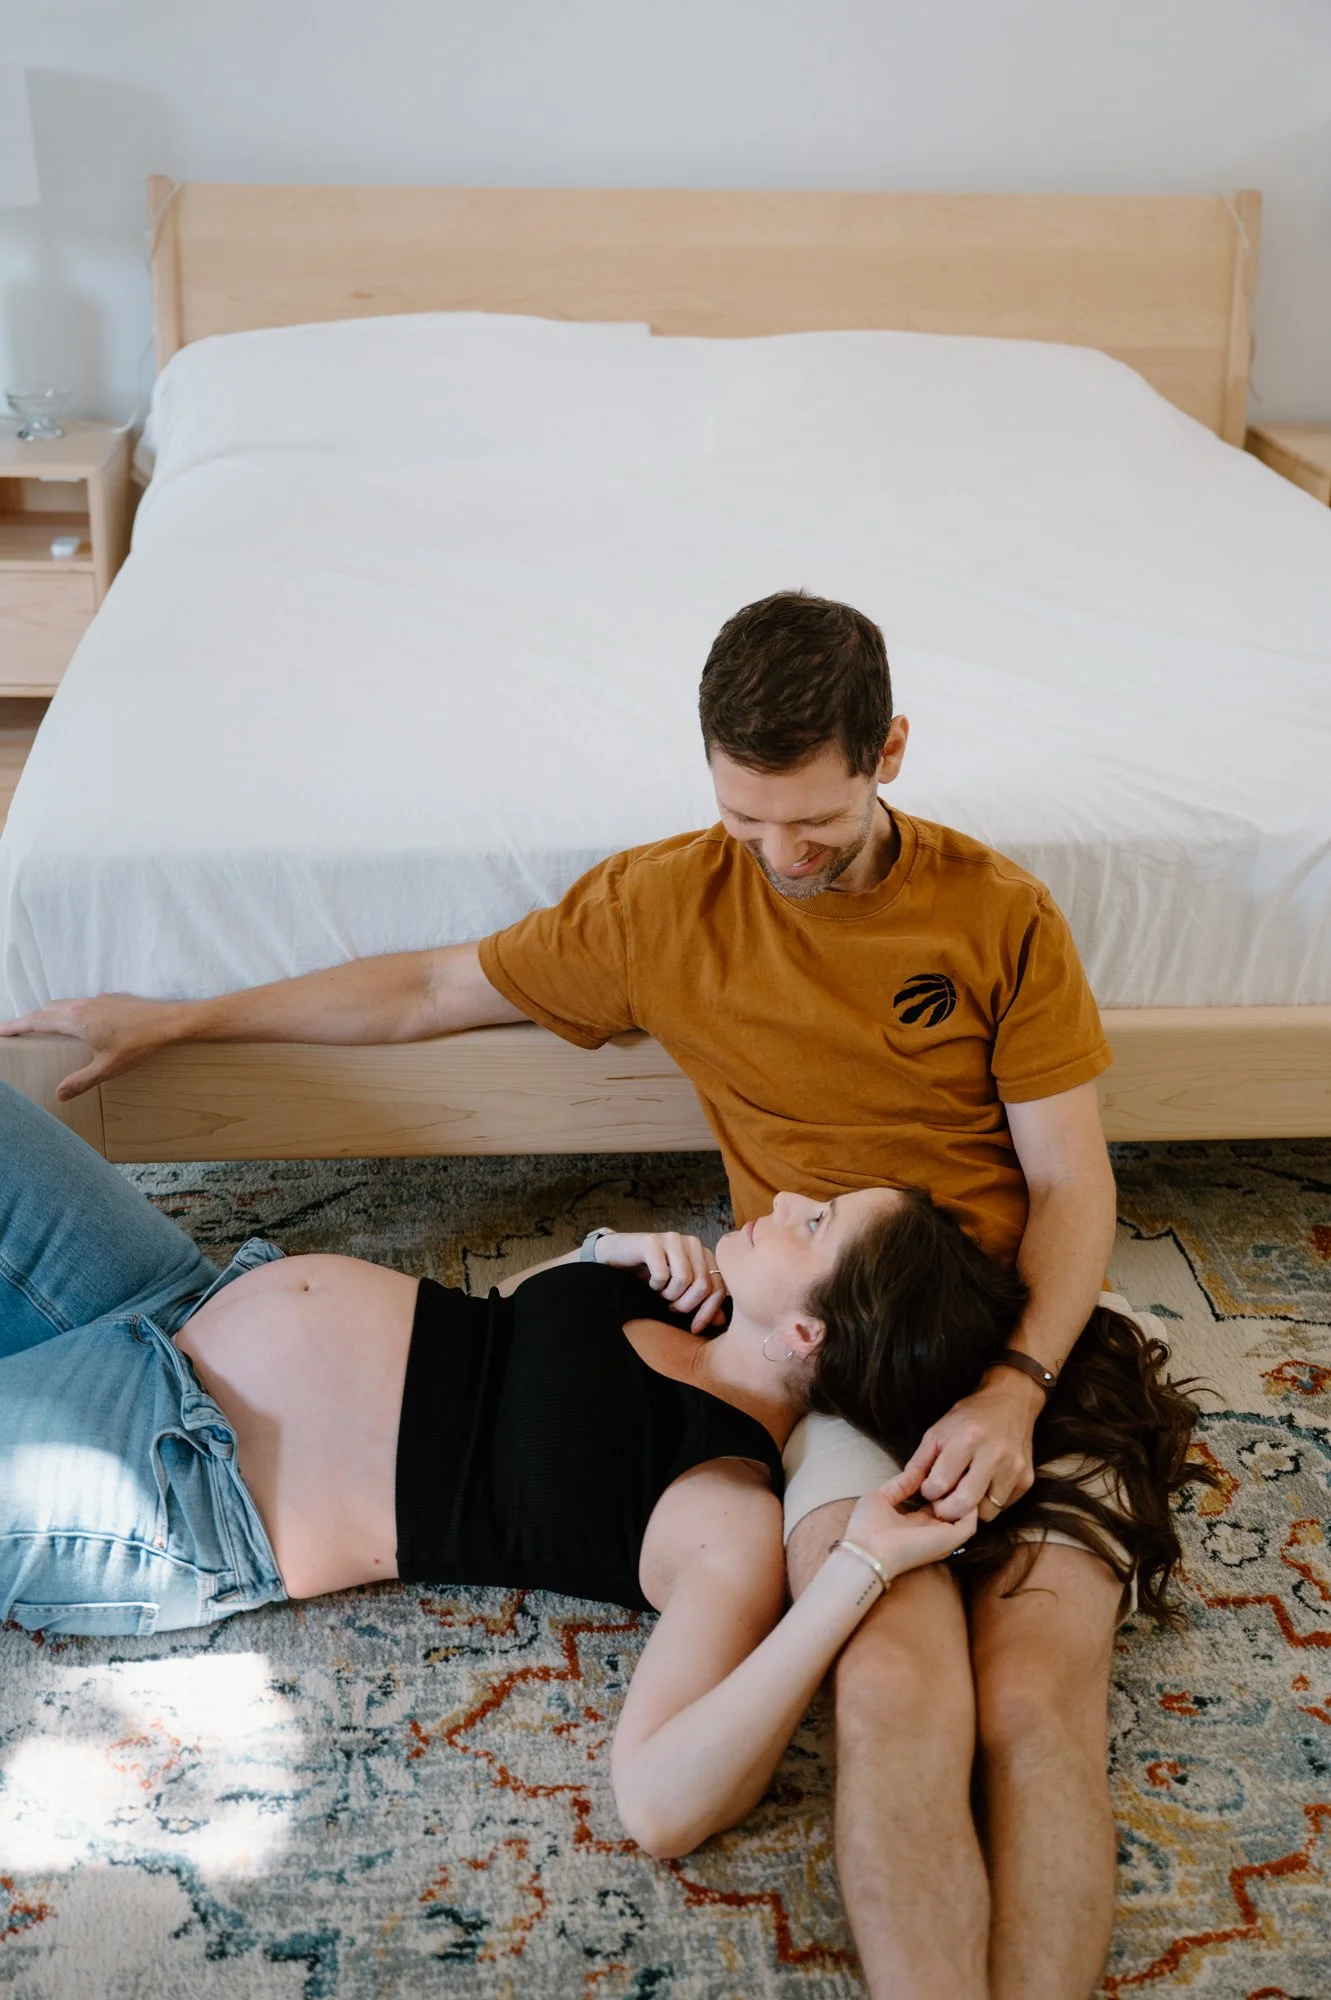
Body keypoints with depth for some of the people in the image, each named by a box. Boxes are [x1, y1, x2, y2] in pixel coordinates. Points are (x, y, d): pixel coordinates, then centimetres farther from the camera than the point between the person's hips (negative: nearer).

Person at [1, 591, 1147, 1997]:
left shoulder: (1000, 915, 1)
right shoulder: (668, 902, 3)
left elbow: (1073, 1184, 2)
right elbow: (433, 990, 14)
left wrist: (1016, 1389, -15)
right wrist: (174, 1021, 19)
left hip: (1032, 1347, 1)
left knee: (1039, 1704, -25)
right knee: (897, 1694, -28)